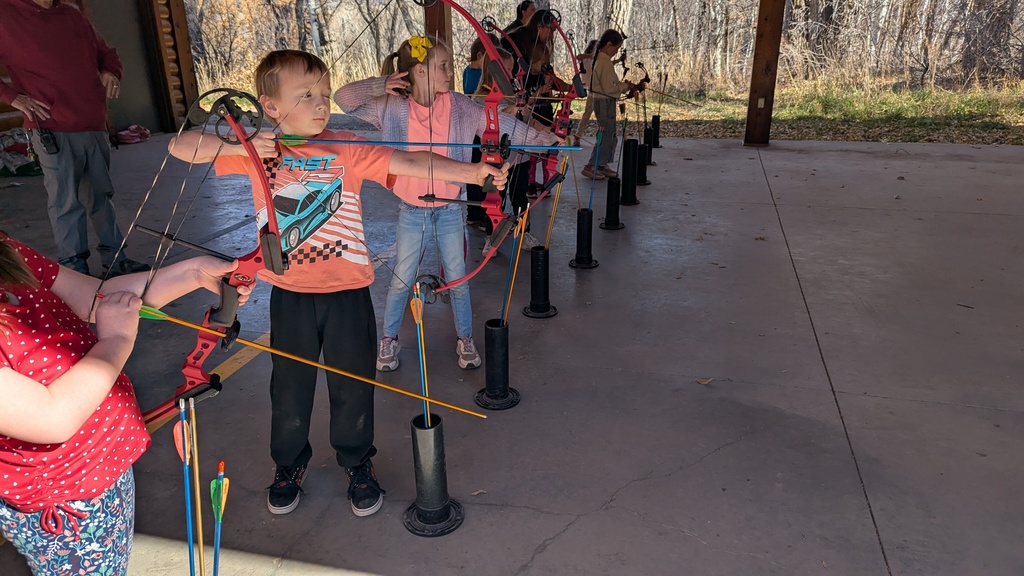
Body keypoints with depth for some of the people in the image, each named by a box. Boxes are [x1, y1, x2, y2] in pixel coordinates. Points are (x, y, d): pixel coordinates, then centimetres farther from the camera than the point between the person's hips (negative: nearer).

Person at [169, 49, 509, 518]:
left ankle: (358, 465, 36)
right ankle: (289, 465, 41)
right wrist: (240, 146, -20)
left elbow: (409, 162, -19)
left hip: (346, 290, -1)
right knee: (289, 386, 17)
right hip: (289, 293, 1)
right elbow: (181, 146, -3)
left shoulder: (349, 150, -8)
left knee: (353, 385, 12)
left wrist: (473, 171, -32)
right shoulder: (257, 152, -2)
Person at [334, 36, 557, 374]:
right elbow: (344, 98, -4)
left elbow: (501, 123, -6)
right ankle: (389, 340, 30)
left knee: (457, 278, 11)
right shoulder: (393, 107, -6)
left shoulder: (459, 106, -4)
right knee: (401, 280, 11)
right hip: (412, 211, -1)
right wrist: (380, 85, -19)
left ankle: (465, 339, 29)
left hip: (450, 209, 1)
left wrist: (543, 138, -12)